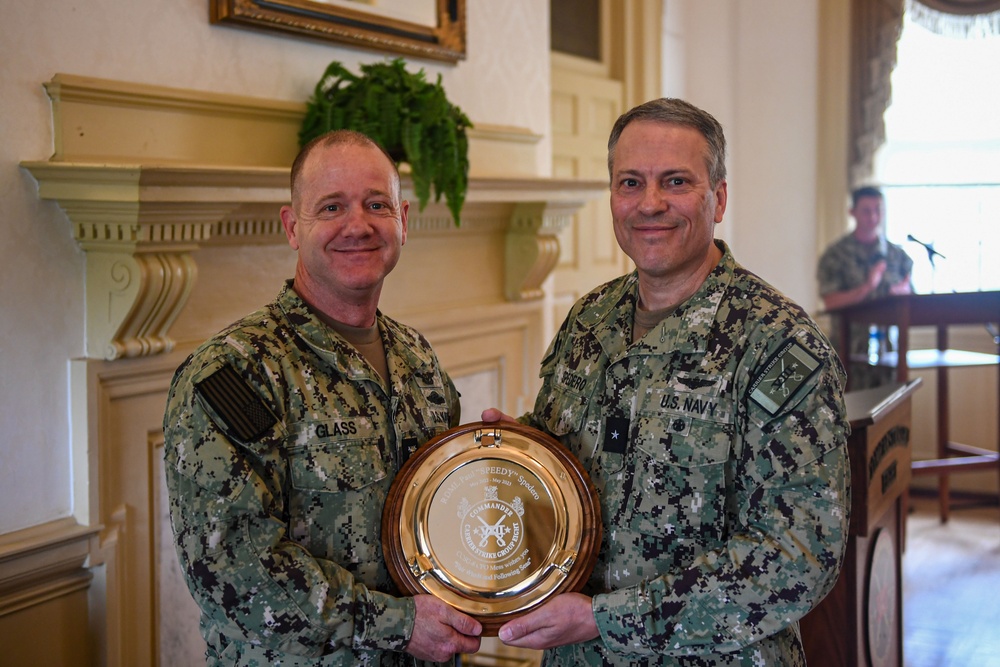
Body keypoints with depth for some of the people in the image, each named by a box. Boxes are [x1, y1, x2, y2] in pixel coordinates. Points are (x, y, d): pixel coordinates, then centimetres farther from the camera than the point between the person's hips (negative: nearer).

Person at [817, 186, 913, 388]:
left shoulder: (898, 255, 12)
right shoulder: (836, 255, 1)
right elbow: (831, 301, -9)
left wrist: (903, 292, -9)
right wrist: (867, 287, -20)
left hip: (890, 349, 3)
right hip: (852, 354, -3)